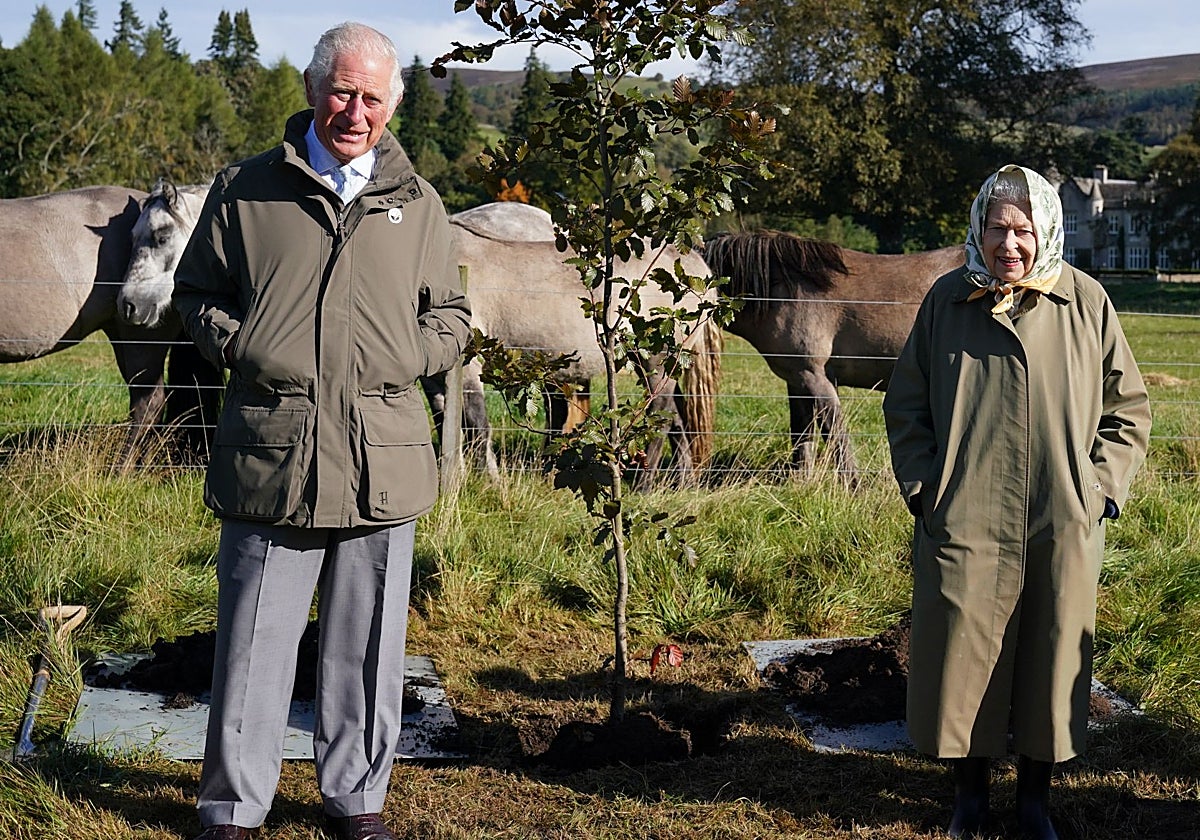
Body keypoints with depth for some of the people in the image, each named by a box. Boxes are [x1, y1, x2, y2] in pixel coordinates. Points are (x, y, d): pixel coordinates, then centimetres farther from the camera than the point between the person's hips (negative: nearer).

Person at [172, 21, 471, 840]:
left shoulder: (418, 204, 13)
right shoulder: (247, 190, 7)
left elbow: (453, 314, 19)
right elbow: (197, 292, 13)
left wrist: (409, 359, 0)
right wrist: (242, 350, -4)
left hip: (382, 460, 2)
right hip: (269, 456, -2)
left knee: (368, 648, 10)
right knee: (253, 643, 4)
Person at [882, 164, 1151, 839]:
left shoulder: (1087, 302, -1)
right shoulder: (947, 300, 0)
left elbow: (1128, 408, 7)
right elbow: (906, 406, 8)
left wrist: (1099, 487, -3)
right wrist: (924, 489, -1)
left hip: (1064, 529, 0)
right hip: (963, 524, 0)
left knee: (1051, 658, 10)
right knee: (962, 658, 7)